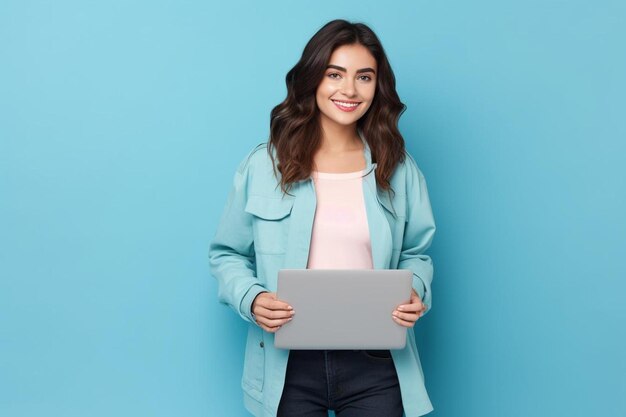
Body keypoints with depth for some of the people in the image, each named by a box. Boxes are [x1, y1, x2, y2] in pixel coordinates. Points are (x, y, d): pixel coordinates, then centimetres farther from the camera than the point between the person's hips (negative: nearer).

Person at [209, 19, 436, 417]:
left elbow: (416, 253, 13)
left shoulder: (398, 168, 5)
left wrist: (415, 291, -9)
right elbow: (228, 254, 6)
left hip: (375, 361, 1)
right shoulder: (263, 165, -1)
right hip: (290, 363, -1)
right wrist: (251, 298, -14)